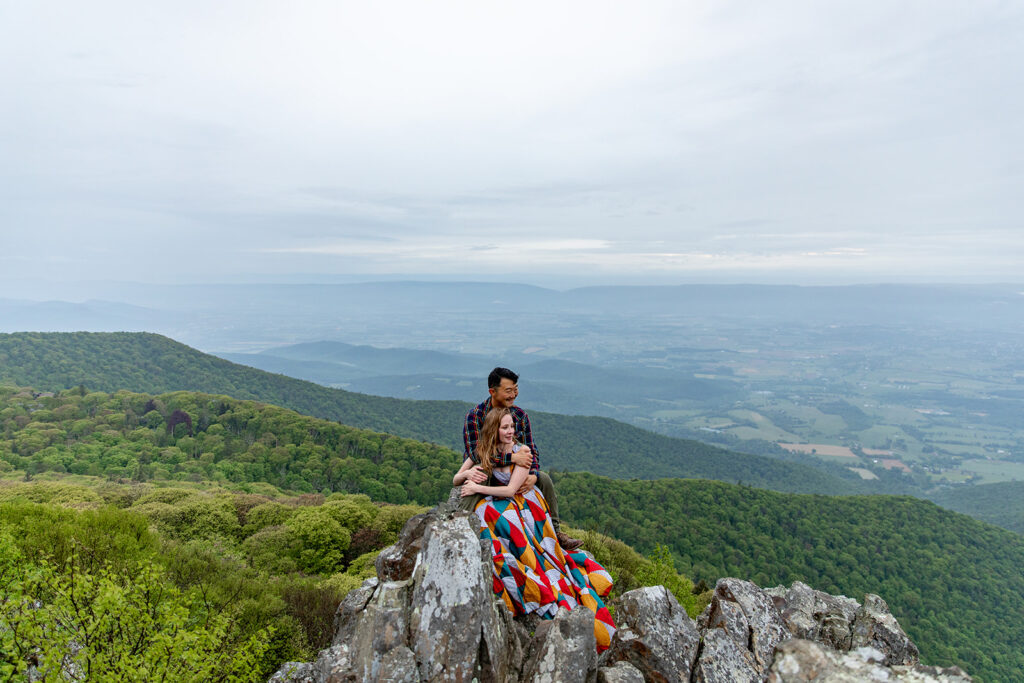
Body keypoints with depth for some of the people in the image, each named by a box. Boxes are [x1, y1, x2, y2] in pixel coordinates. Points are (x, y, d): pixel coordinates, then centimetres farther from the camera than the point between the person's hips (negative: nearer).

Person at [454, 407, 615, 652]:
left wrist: (478, 488, -20)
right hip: (495, 506, 4)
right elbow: (455, 481, 4)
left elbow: (511, 490, -18)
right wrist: (468, 473, -18)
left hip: (524, 505, -4)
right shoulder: (481, 451, -2)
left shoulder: (522, 452, -12)